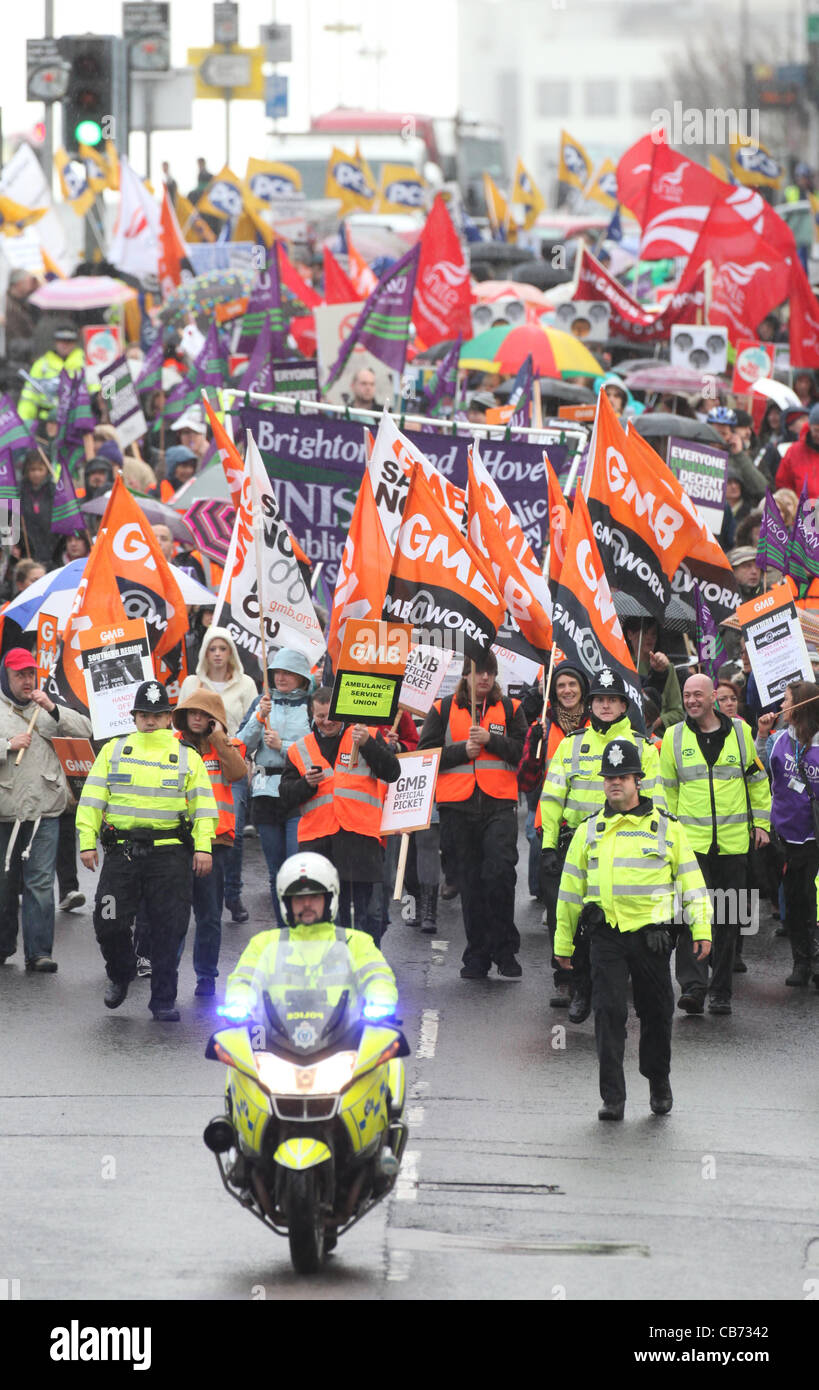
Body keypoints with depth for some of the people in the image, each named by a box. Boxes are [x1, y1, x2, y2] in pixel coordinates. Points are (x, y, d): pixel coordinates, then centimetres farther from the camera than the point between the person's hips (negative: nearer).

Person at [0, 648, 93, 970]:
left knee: (40, 882, -5)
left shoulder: (46, 709, 12)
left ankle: (38, 952, -7)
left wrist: (53, 709, -9)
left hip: (44, 810, 1)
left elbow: (84, 730, 3)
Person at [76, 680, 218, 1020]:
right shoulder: (113, 752, 10)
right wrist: (87, 842, -2)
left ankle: (164, 1000, 8)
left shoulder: (187, 758, 9)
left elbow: (203, 805, 4)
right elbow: (92, 798, 7)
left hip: (170, 854, -1)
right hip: (121, 851, 1)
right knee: (109, 923, -5)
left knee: (168, 929, -2)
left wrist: (203, 847, -9)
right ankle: (120, 975, 24)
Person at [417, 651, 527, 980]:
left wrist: (490, 740, -13)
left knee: (500, 871, -18)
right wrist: (462, 750, -9)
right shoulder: (443, 710, 11)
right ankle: (477, 956, 12)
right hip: (458, 805, 1)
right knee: (470, 879, 5)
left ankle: (505, 951, -7)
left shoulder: (510, 709, 11)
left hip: (499, 804, -1)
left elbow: (522, 752, 1)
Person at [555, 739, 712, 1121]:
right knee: (608, 1012, -8)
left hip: (651, 932, 0)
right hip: (606, 935, 0)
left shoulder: (667, 828, 5)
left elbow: (690, 879, 7)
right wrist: (563, 942, 13)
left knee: (656, 1012, 8)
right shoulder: (589, 831, 9)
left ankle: (659, 1083, 29)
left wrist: (702, 930, -1)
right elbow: (571, 888, 13)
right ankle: (612, 1097, -4)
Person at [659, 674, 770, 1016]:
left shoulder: (739, 732, 5)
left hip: (733, 842, 1)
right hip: (690, 842, -1)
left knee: (727, 920, 6)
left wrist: (761, 823, 9)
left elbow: (758, 781, 13)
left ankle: (721, 992, 13)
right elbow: (667, 788, 12)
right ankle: (693, 986, -20)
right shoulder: (674, 737, 4)